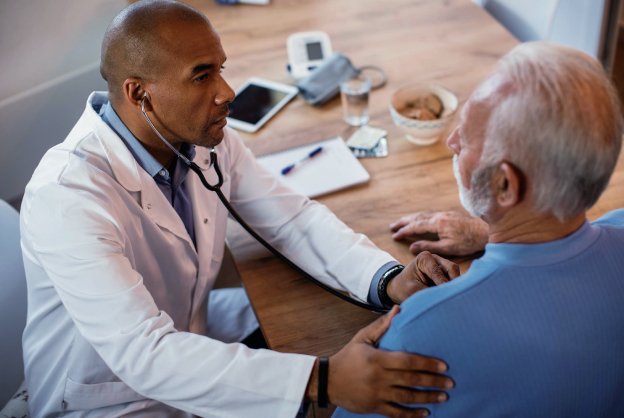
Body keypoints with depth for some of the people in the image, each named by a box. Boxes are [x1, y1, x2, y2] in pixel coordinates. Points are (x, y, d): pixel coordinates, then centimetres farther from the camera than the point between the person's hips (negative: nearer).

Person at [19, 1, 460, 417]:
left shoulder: (206, 140, -12)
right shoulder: (67, 194, -31)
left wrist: (390, 280, -23)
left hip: (190, 333, 6)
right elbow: (143, 354, -37)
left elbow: (292, 219, -5)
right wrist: (321, 379, -45)